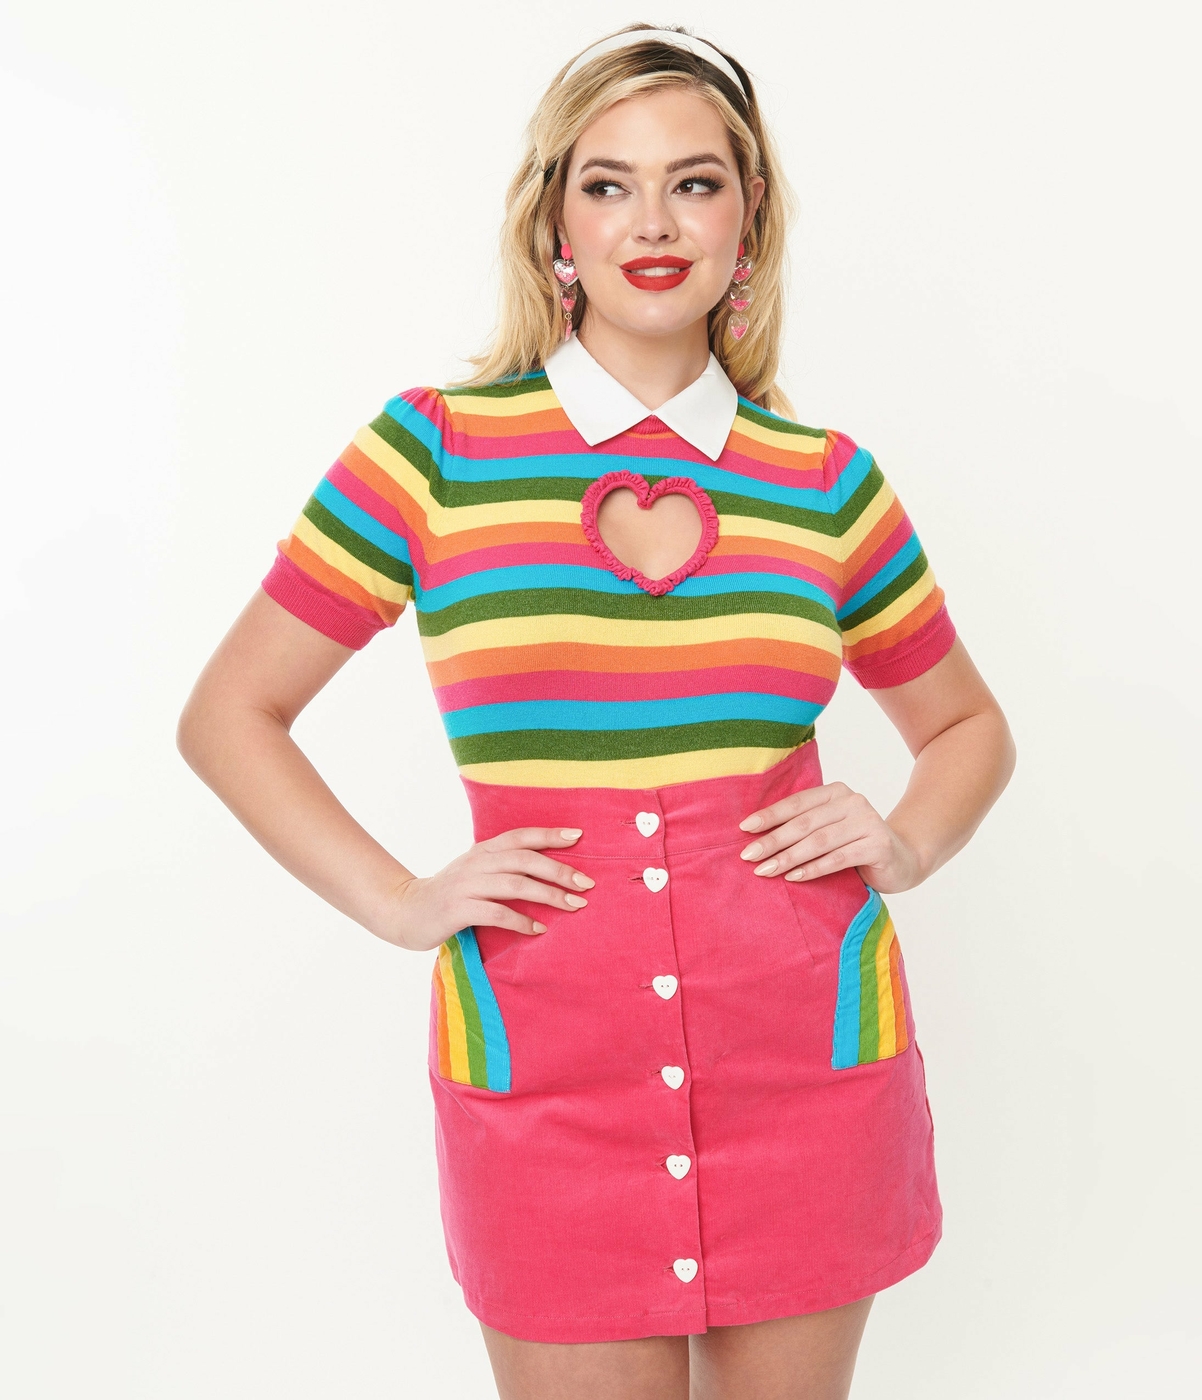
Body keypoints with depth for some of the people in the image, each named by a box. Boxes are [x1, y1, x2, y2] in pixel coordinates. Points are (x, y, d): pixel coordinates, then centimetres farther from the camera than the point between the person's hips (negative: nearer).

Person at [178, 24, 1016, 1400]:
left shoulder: (827, 483, 3)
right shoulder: (433, 450, -2)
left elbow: (968, 727, 18)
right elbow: (228, 715, 4)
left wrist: (906, 845, -1)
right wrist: (399, 902, -5)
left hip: (808, 1057, 2)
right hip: (546, 1068, -2)